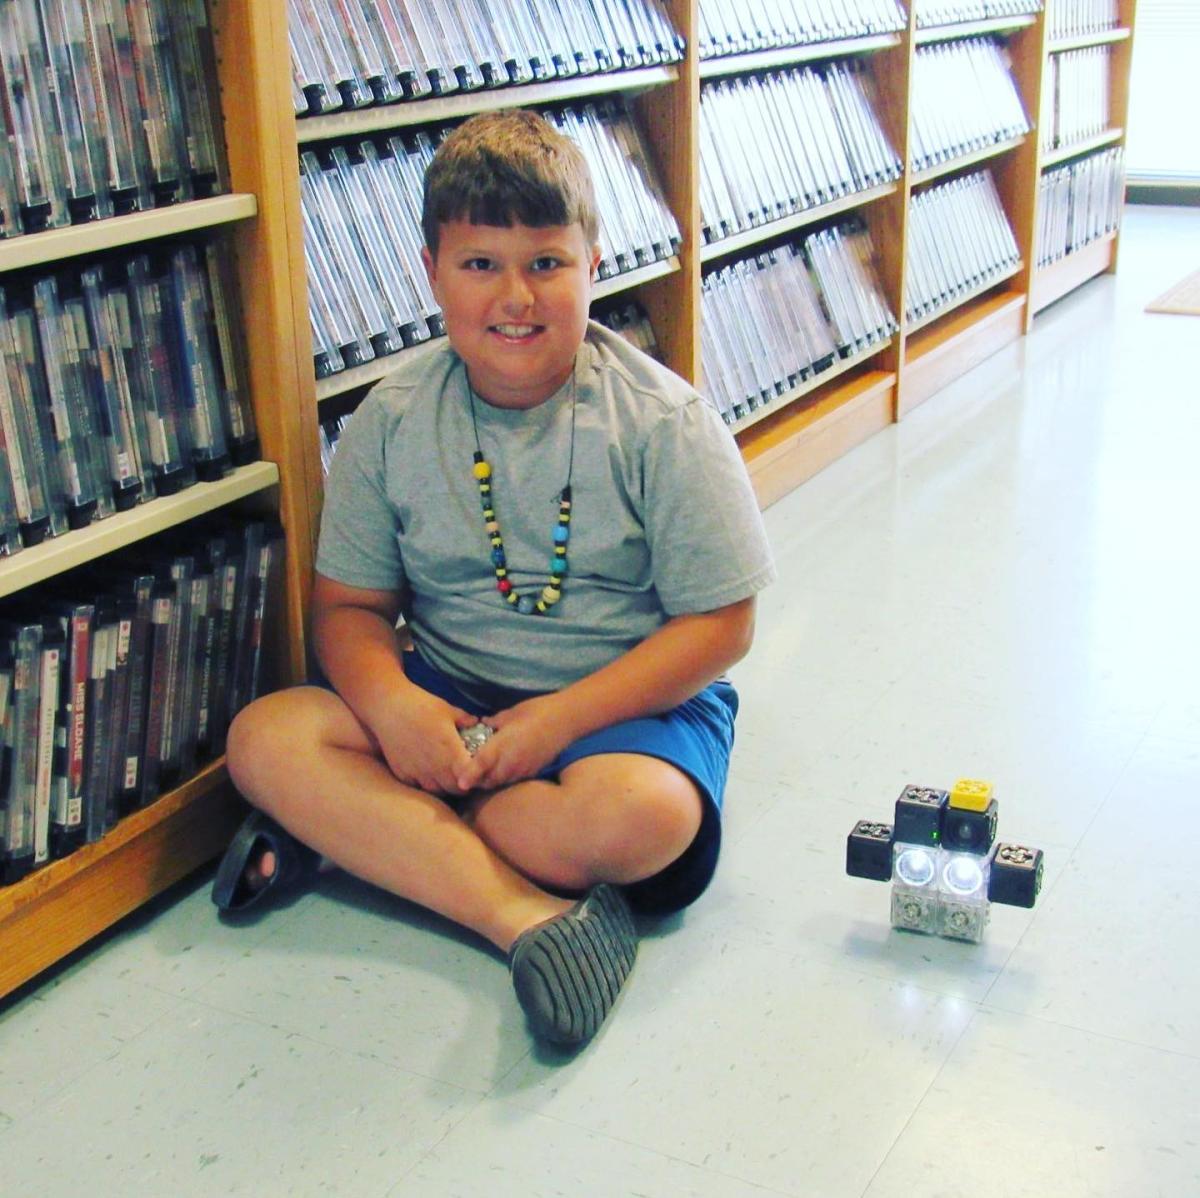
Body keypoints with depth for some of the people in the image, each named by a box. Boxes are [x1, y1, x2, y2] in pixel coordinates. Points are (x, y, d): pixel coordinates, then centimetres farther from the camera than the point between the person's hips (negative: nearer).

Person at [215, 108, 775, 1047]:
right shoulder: (393, 421, -1)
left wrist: (558, 720, -22)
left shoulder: (664, 423, -11)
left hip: (627, 695, -3)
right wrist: (391, 702, -21)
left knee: (642, 817, -36)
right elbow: (350, 605, 3)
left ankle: (353, 834, -19)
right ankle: (528, 913, -30)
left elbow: (719, 624, -11)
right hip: (450, 692, 3)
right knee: (265, 738, -21)